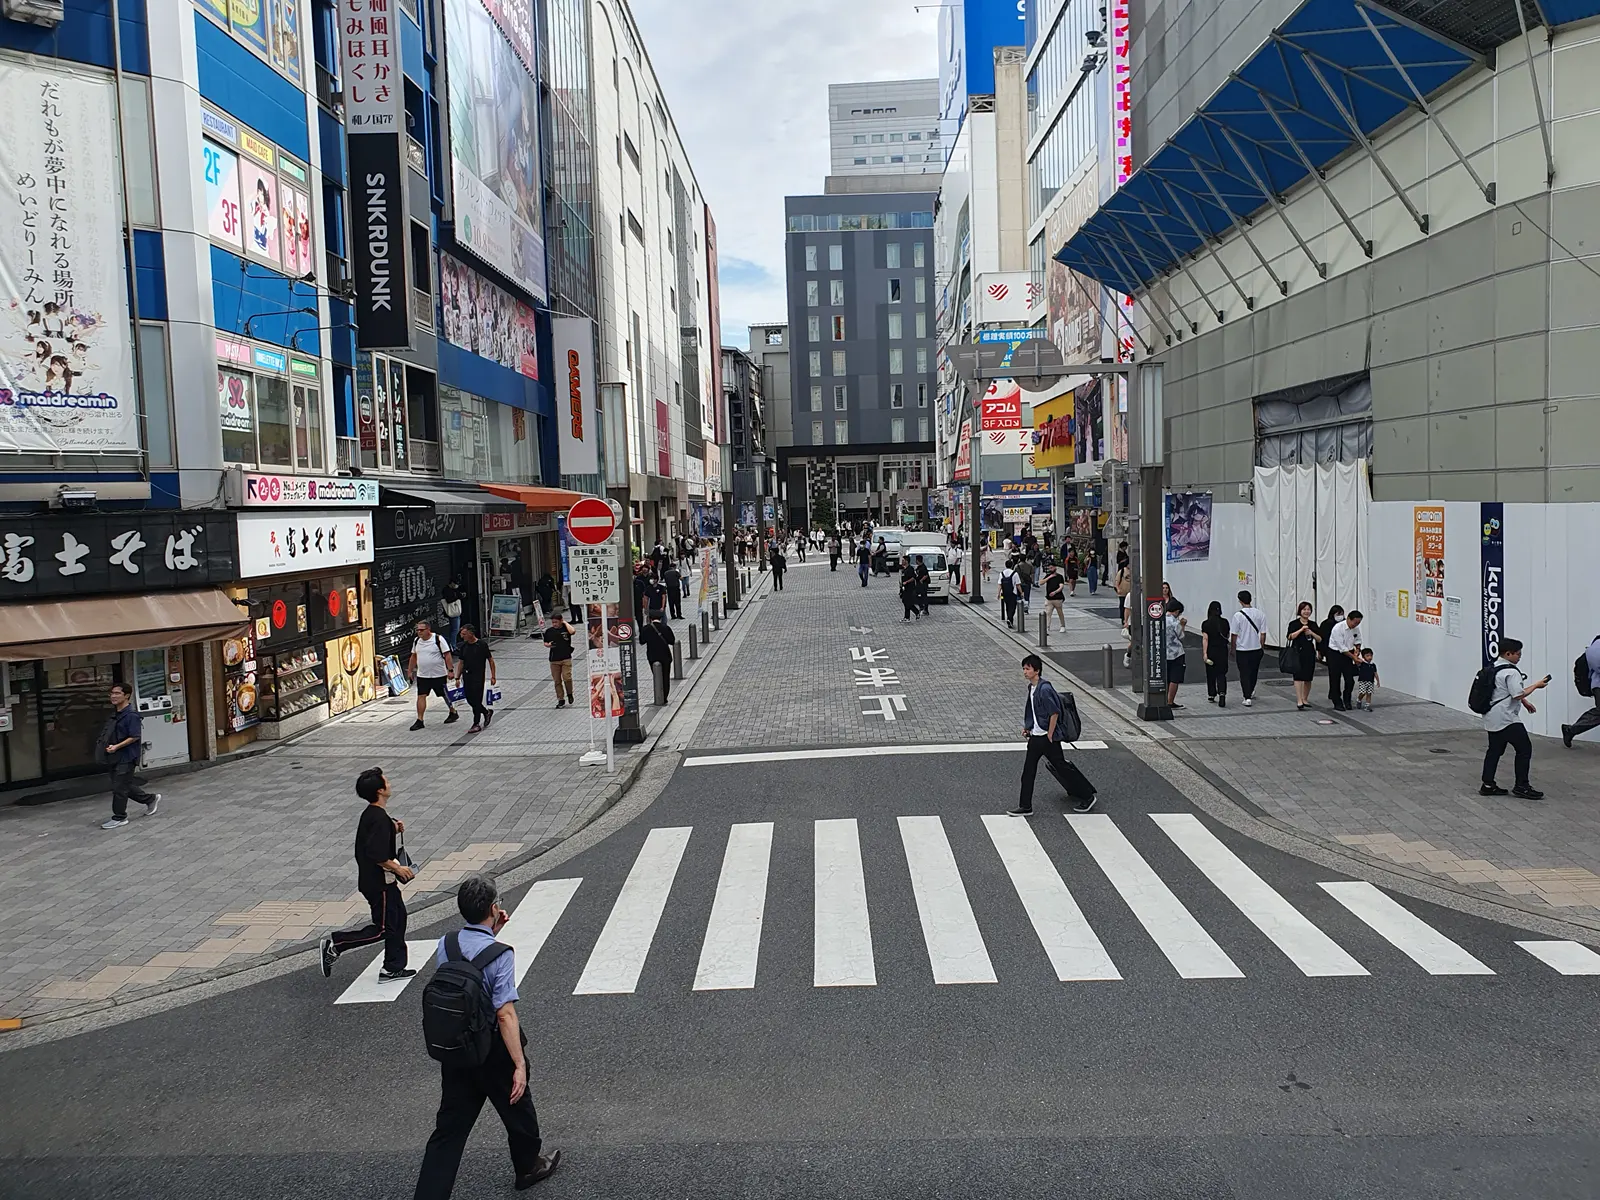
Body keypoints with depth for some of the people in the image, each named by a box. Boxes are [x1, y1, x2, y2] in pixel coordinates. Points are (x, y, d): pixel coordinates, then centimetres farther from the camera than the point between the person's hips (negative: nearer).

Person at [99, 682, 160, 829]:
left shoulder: (131, 715, -15)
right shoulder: (115, 715, 12)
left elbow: (134, 737, -19)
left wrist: (117, 746, -24)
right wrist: (108, 746, 11)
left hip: (126, 758, -9)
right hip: (115, 757, 9)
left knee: (119, 788, -4)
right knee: (127, 786, 15)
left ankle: (119, 818, 6)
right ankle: (150, 799, 32)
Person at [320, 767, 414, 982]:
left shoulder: (371, 814, 7)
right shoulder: (379, 819, -24)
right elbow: (376, 855, -28)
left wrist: (393, 831, 6)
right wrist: (397, 869, -17)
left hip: (381, 881, 10)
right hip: (378, 883, -10)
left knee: (398, 917, 15)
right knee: (382, 928, -1)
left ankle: (393, 968, 22)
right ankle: (335, 943, 3)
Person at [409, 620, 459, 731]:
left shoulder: (438, 639, -13)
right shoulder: (417, 641, 4)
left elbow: (447, 655, -13)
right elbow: (414, 656, 16)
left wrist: (450, 670, -16)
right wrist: (411, 671, 16)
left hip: (439, 675, -4)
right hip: (422, 675, 4)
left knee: (444, 695, 9)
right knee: (421, 696, -3)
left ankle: (453, 713, 31)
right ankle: (419, 721, 0)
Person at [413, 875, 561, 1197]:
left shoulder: (446, 944, -6)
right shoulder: (500, 954, -24)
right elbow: (505, 1014, -26)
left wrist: (492, 931, 12)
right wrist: (520, 1065, -22)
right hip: (493, 1053, -4)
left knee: (450, 1128, 12)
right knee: (518, 1109, 21)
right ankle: (529, 1167, 44)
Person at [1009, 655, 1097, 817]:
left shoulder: (1044, 689, -21)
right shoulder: (1031, 688, 8)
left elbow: (1055, 713, -21)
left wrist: (1050, 735, -17)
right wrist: (1027, 727, 15)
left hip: (1048, 738, -9)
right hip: (1035, 736, 9)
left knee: (1061, 767, 2)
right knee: (1028, 770, 7)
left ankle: (1087, 797, 18)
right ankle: (1025, 806, 14)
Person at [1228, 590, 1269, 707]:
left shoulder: (1238, 615, -13)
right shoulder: (1260, 614, -3)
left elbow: (1234, 635, -7)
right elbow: (1262, 634, 2)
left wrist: (1233, 649, 6)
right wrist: (1261, 647, 14)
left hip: (1242, 649, -4)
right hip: (1256, 649, 4)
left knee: (1244, 673, 4)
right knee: (1254, 672, 21)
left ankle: (1247, 697, -2)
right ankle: (1251, 692, 40)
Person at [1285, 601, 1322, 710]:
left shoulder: (1313, 624, 10)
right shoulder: (1294, 623, -1)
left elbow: (1320, 639, 8)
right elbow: (1290, 637, -14)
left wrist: (1311, 633, -9)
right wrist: (1301, 629, -19)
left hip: (1309, 653, 4)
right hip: (1297, 653, -4)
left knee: (1308, 678, 9)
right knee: (1298, 676, -11)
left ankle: (1305, 699, 24)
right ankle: (1299, 701, -14)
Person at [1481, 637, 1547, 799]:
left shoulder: (1494, 667, 14)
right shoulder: (1511, 672, -17)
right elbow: (1518, 694, -21)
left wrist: (1524, 702, 27)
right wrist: (1536, 685, -8)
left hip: (1492, 718, 10)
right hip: (1506, 719, -10)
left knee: (1495, 750, 13)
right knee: (1524, 749, -1)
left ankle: (1488, 785, 14)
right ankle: (1521, 786, 1)